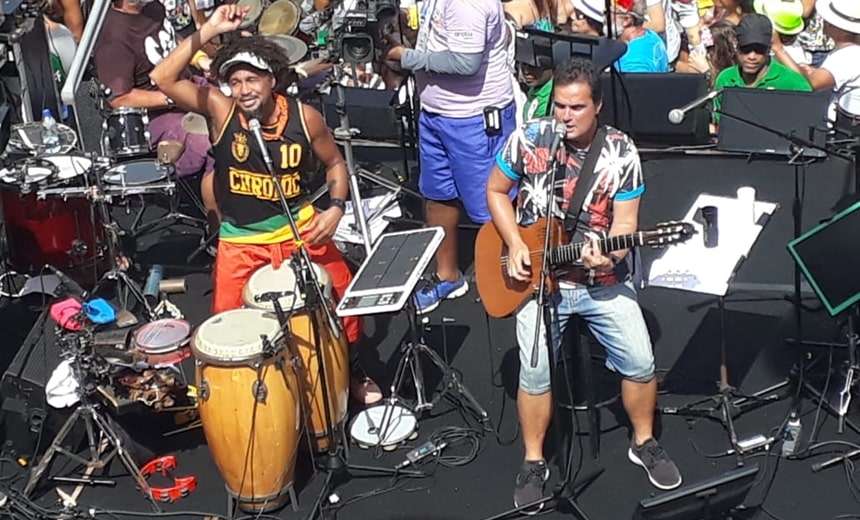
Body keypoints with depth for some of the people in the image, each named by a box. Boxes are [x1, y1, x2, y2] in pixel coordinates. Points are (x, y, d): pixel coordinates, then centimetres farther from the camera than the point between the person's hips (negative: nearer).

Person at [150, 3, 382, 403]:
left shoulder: (303, 117, -12)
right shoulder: (220, 109, -14)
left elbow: (335, 163, 5)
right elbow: (162, 80, -28)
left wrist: (335, 208, -11)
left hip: (301, 230, 1)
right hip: (240, 241, -1)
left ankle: (353, 370, 30)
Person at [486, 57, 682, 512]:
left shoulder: (622, 152, -8)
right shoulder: (527, 139, -9)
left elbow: (625, 223, -7)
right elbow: (495, 191, 4)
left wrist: (607, 257, -28)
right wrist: (514, 245, -8)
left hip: (603, 280, 1)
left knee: (640, 361, -5)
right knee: (535, 370, -12)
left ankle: (643, 443, 23)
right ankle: (533, 462, 9)